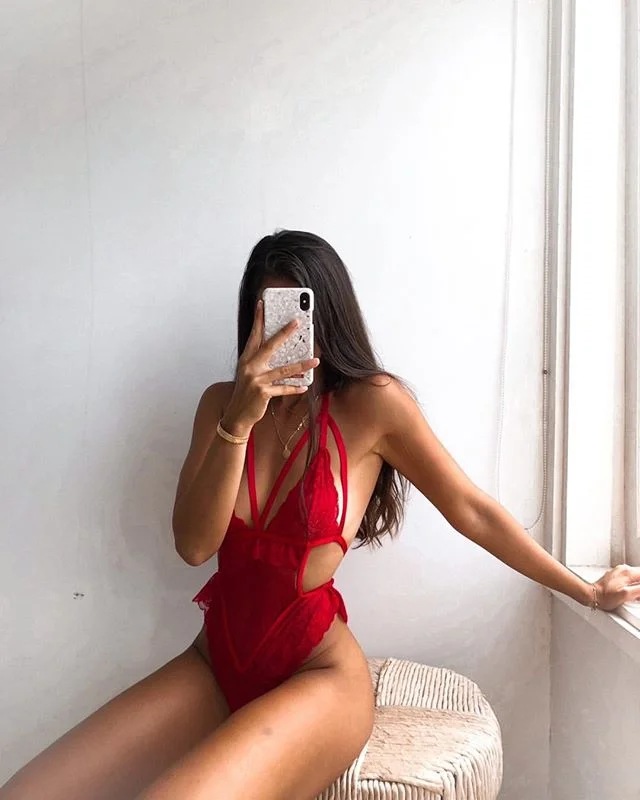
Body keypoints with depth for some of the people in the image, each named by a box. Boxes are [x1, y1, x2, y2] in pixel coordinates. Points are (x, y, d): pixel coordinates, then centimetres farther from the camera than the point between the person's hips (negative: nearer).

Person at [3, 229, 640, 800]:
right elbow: (193, 546, -7)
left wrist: (588, 591, 7)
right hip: (215, 663, 5)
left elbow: (471, 510, -1)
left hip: (317, 673, -4)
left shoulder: (372, 402, -8)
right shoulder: (222, 403, 3)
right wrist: (238, 423, -20)